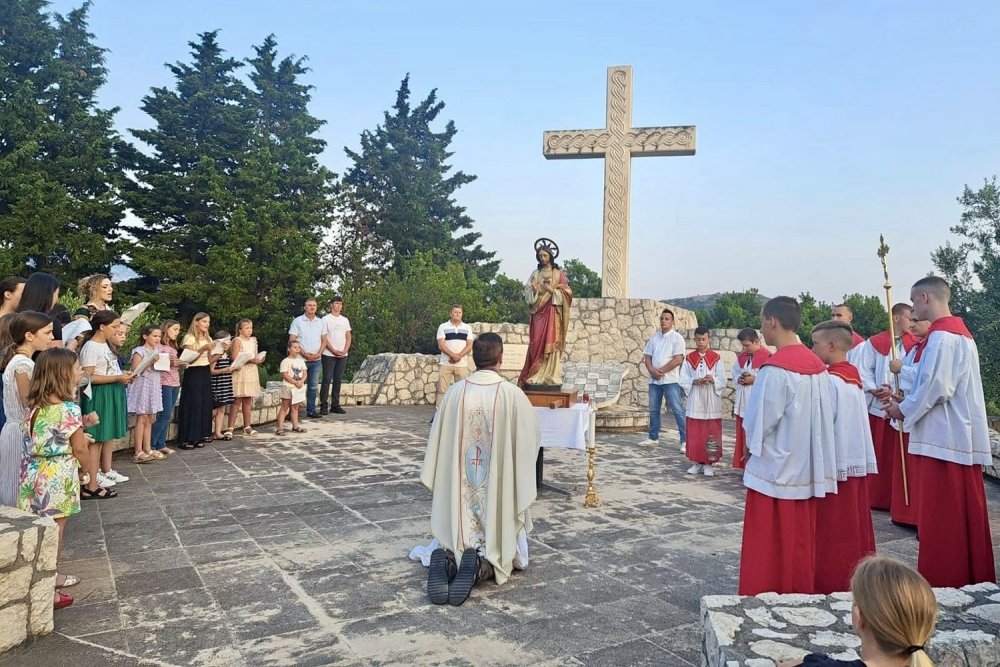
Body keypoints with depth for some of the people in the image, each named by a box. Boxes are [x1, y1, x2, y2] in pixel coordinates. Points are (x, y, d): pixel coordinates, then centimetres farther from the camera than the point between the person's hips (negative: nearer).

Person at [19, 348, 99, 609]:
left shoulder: (35, 405, 5)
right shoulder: (69, 408, -18)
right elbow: (79, 449, -13)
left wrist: (82, 423, 9)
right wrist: (86, 469, 5)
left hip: (34, 473, 8)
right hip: (57, 477, -8)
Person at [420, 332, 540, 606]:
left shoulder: (455, 392, -5)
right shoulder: (512, 394, -12)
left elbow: (438, 440, 3)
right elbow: (533, 435, 2)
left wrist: (439, 481, 17)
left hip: (459, 489, 3)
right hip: (500, 489, -2)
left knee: (459, 539, 19)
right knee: (502, 548, 14)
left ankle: (448, 558, -16)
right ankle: (481, 565, -19)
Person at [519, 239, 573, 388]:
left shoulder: (559, 273, 5)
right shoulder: (535, 273, 13)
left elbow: (566, 293, -1)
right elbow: (527, 292, 8)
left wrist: (551, 290, -14)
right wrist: (534, 289, -12)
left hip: (552, 312, -3)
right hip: (538, 312, 3)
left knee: (551, 343, -8)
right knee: (537, 343, -2)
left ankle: (551, 377, -8)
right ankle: (535, 376, -1)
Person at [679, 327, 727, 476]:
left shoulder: (716, 358, 0)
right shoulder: (689, 358, 4)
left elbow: (723, 381, -1)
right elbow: (683, 380, 2)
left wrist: (713, 379, -19)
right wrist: (694, 382, -15)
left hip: (711, 402, -1)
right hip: (695, 402, 1)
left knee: (711, 434, 2)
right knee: (694, 434, 5)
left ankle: (708, 464, 11)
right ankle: (696, 462, 16)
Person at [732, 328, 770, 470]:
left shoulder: (767, 357, -12)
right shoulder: (741, 357, 12)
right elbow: (734, 374, 20)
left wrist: (755, 379, -20)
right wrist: (739, 379, -1)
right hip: (743, 404, 8)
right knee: (743, 436, 12)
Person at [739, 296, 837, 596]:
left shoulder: (775, 369, -21)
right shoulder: (817, 365, 3)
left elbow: (757, 423, -16)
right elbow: (821, 419, 8)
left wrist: (750, 444, 3)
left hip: (774, 469, -7)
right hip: (806, 469, 8)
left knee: (767, 546, 4)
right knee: (800, 542, 17)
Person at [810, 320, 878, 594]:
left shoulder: (830, 380, -17)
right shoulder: (854, 377, 10)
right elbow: (850, 422, 14)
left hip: (834, 465, -9)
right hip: (856, 461, 9)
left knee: (832, 531, 2)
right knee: (853, 527, 16)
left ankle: (830, 586, 11)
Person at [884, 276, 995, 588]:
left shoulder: (941, 336, -15)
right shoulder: (961, 333, 17)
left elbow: (936, 386, -21)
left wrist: (904, 409, -7)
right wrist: (907, 399, 12)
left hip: (943, 437, -10)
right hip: (962, 435, 10)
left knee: (940, 516, -2)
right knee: (962, 512, 16)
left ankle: (941, 581, 6)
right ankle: (972, 577, 25)